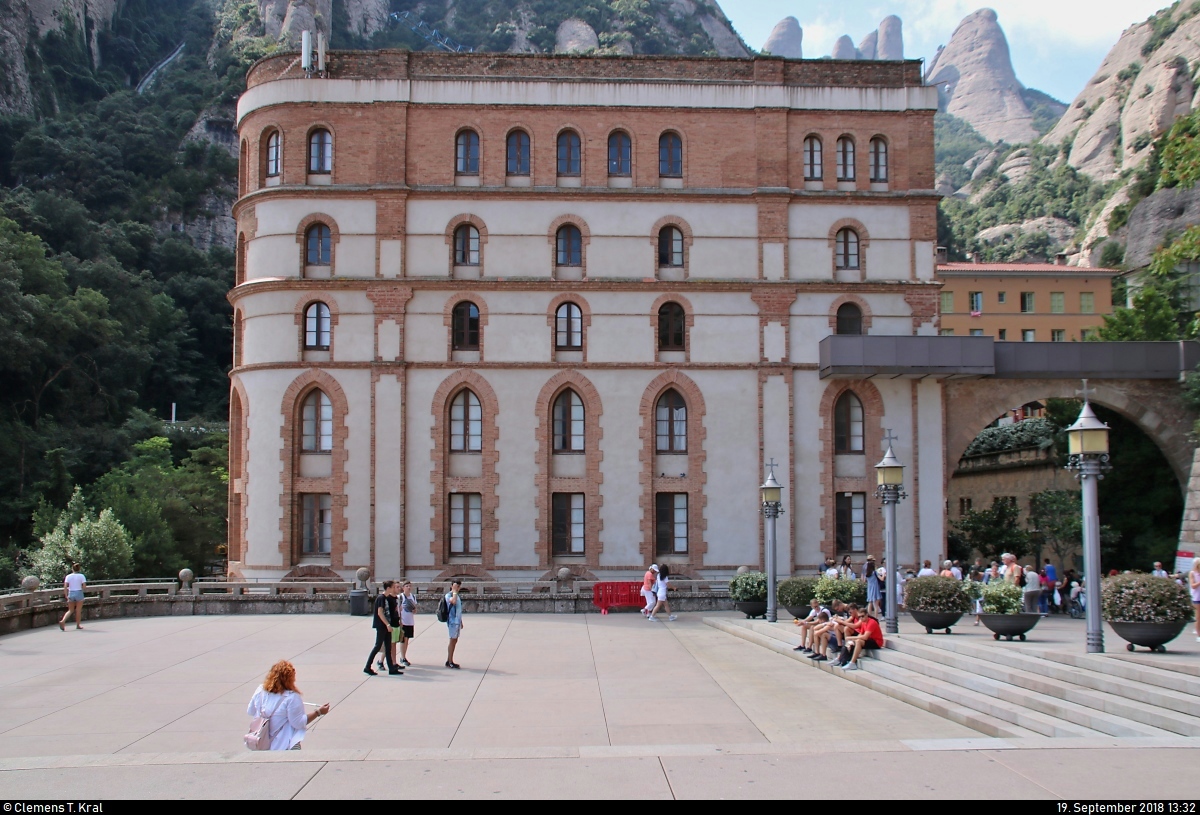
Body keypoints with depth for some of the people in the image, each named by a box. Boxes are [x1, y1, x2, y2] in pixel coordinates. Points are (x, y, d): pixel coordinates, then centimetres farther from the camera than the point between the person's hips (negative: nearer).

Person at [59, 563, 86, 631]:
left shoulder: (68, 576, 2)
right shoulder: (81, 576, -3)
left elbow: (65, 587, -6)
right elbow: (84, 586, -10)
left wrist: (66, 596, -6)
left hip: (71, 593, 2)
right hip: (79, 593, -2)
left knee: (70, 610, 13)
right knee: (78, 610, 10)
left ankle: (62, 621, -8)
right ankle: (78, 625, 16)